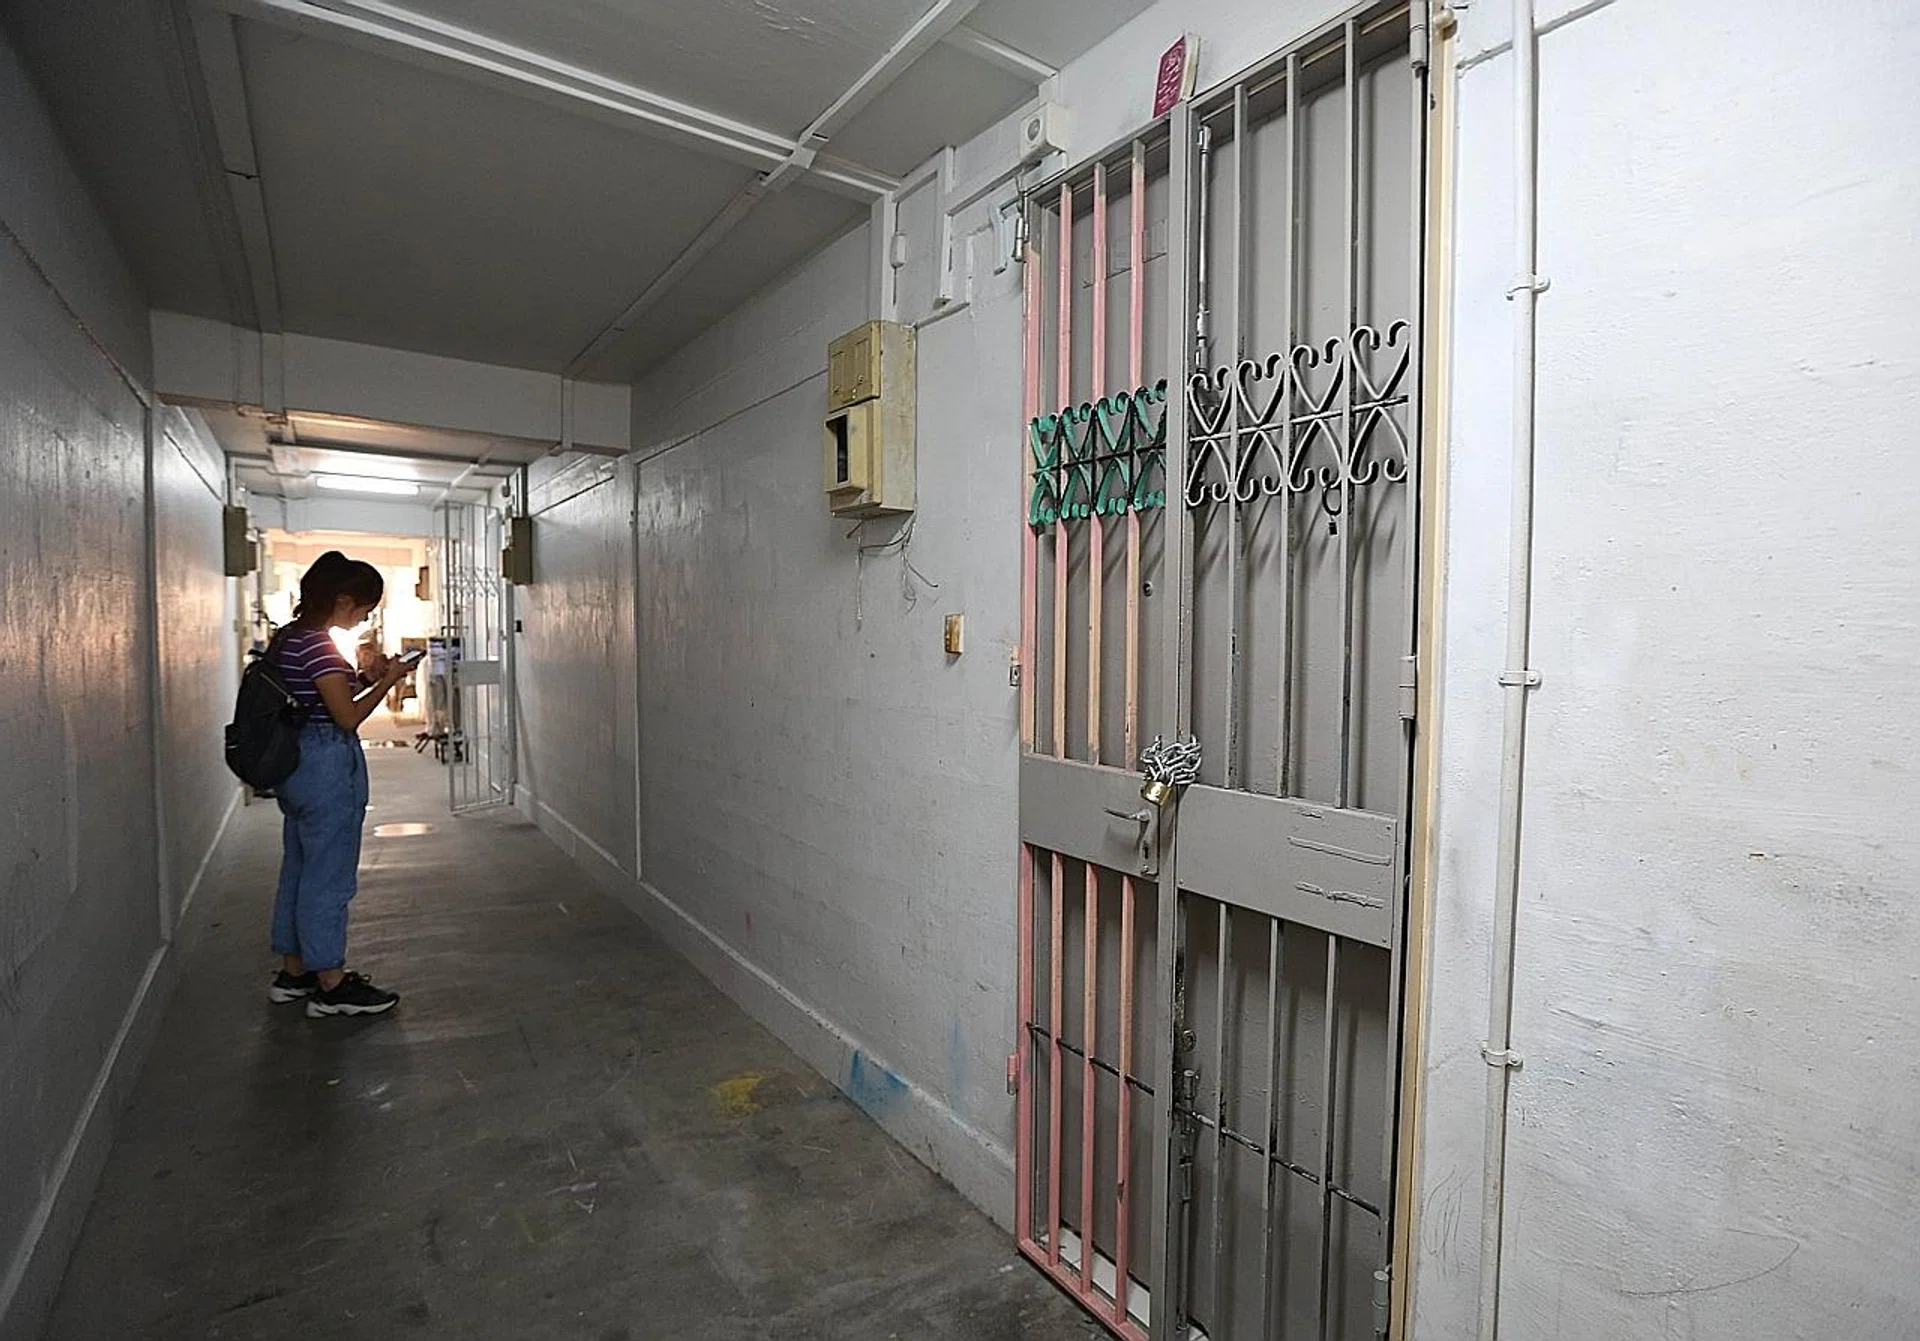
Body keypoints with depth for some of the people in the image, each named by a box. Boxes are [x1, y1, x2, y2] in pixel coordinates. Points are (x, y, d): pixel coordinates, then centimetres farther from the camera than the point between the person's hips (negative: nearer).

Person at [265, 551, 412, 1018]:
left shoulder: (289, 637, 11)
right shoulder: (317, 644, -19)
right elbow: (347, 717, -19)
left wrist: (365, 678, 9)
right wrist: (387, 682, -7)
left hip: (296, 764, 10)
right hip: (328, 766, -10)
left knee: (299, 866, 17)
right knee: (329, 873, -1)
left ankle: (293, 972, 29)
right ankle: (332, 986, 9)